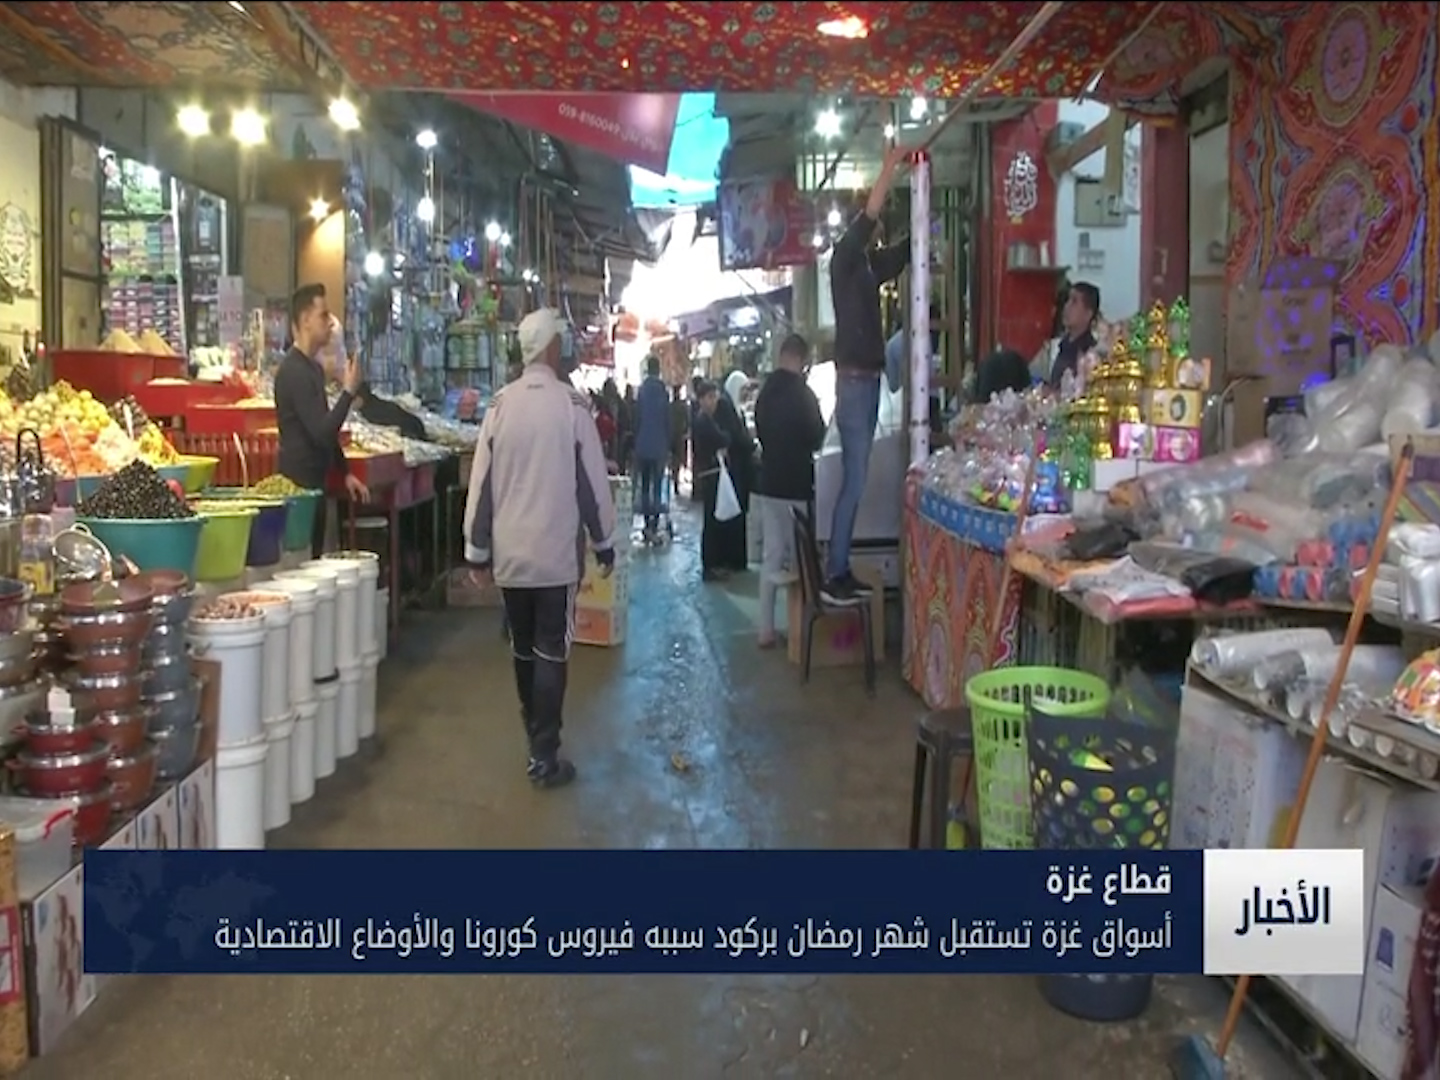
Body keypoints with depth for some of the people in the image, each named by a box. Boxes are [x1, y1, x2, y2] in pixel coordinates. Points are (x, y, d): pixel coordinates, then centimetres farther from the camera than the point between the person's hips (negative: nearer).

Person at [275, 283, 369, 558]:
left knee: (314, 559, 12)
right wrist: (348, 391, -16)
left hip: (314, 481, 9)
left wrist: (346, 472, 18)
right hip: (298, 483, -9)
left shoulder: (313, 367, 14)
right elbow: (321, 432, -23)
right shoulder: (294, 371, -17)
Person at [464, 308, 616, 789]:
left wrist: (478, 550, 7)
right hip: (557, 551, -3)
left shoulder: (500, 403, -2)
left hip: (509, 552, 3)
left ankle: (536, 738, 30)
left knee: (522, 649, 17)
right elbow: (592, 479, -7)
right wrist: (605, 543, 5)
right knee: (551, 653, 3)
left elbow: (482, 480, -1)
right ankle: (544, 757, 5)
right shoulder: (572, 402, -10)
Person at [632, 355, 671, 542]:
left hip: (642, 446, 2)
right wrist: (668, 446, 4)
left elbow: (636, 420, 1)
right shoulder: (663, 392, -7)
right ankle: (654, 525, -10)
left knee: (645, 485, 12)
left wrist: (636, 445, 9)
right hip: (659, 446, -2)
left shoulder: (641, 391, -2)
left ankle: (647, 524, 13)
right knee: (657, 485, -1)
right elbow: (668, 422, -3)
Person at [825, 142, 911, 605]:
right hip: (853, 382, -9)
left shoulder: (869, 266, 16)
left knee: (855, 482, 9)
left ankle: (841, 571, 14)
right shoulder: (843, 261, -5)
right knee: (854, 483, -10)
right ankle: (832, 577, -6)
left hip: (868, 381, 9)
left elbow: (908, 247, 21)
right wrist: (889, 169, -19)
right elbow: (866, 221, -20)